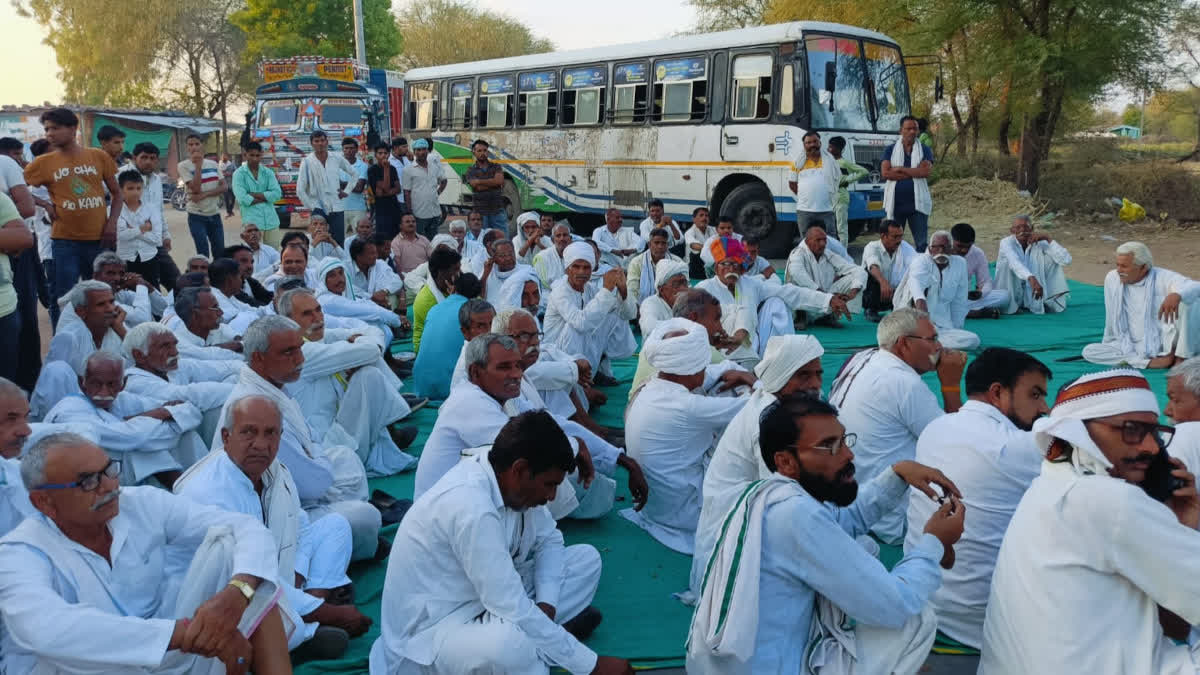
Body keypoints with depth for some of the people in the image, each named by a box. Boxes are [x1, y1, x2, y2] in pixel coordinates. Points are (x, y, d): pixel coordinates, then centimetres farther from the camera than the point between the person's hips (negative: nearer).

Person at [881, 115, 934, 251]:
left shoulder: (924, 150, 7)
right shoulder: (890, 150, 7)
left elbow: (926, 171, -10)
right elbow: (885, 173, -8)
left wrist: (900, 169, -8)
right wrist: (914, 173, -9)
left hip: (917, 203, 0)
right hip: (895, 203, 0)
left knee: (921, 243, 1)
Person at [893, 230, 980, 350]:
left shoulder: (960, 263, 9)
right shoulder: (921, 261, -3)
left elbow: (959, 302, 11)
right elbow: (916, 281, -27)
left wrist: (956, 329, 6)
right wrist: (920, 300, -48)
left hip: (942, 326, 4)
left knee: (973, 340, -19)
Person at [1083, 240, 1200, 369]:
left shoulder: (1162, 278, -12)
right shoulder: (1112, 278, -1)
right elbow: (1111, 318, 11)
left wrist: (1176, 294, -54)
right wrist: (1107, 345, 20)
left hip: (1166, 344, -4)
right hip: (1131, 347, 4)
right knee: (1088, 351, -18)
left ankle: (1181, 359, -22)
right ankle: (1152, 362, -26)